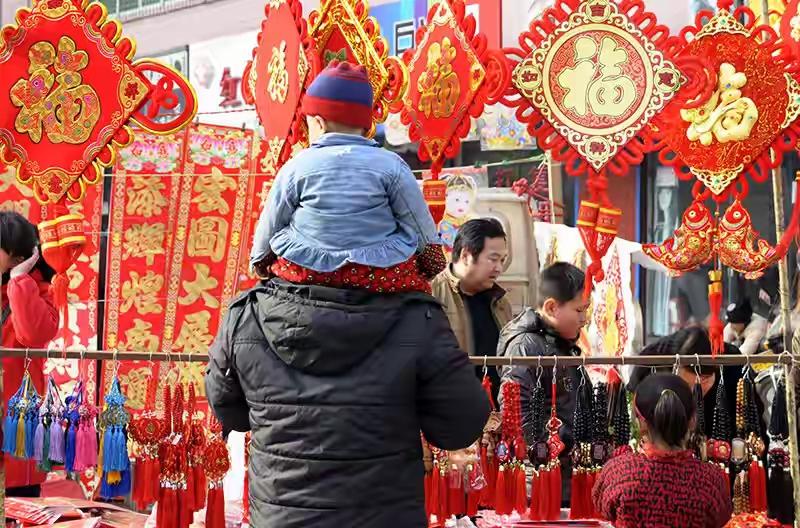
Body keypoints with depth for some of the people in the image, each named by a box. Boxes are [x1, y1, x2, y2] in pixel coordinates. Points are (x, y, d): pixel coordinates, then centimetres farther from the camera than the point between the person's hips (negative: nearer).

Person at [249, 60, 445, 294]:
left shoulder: (296, 167, -2)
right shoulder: (390, 165, -4)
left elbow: (269, 228, 8)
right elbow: (421, 226, 1)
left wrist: (260, 262, 26)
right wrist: (432, 265, 17)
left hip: (305, 274, 1)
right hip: (382, 277, 0)